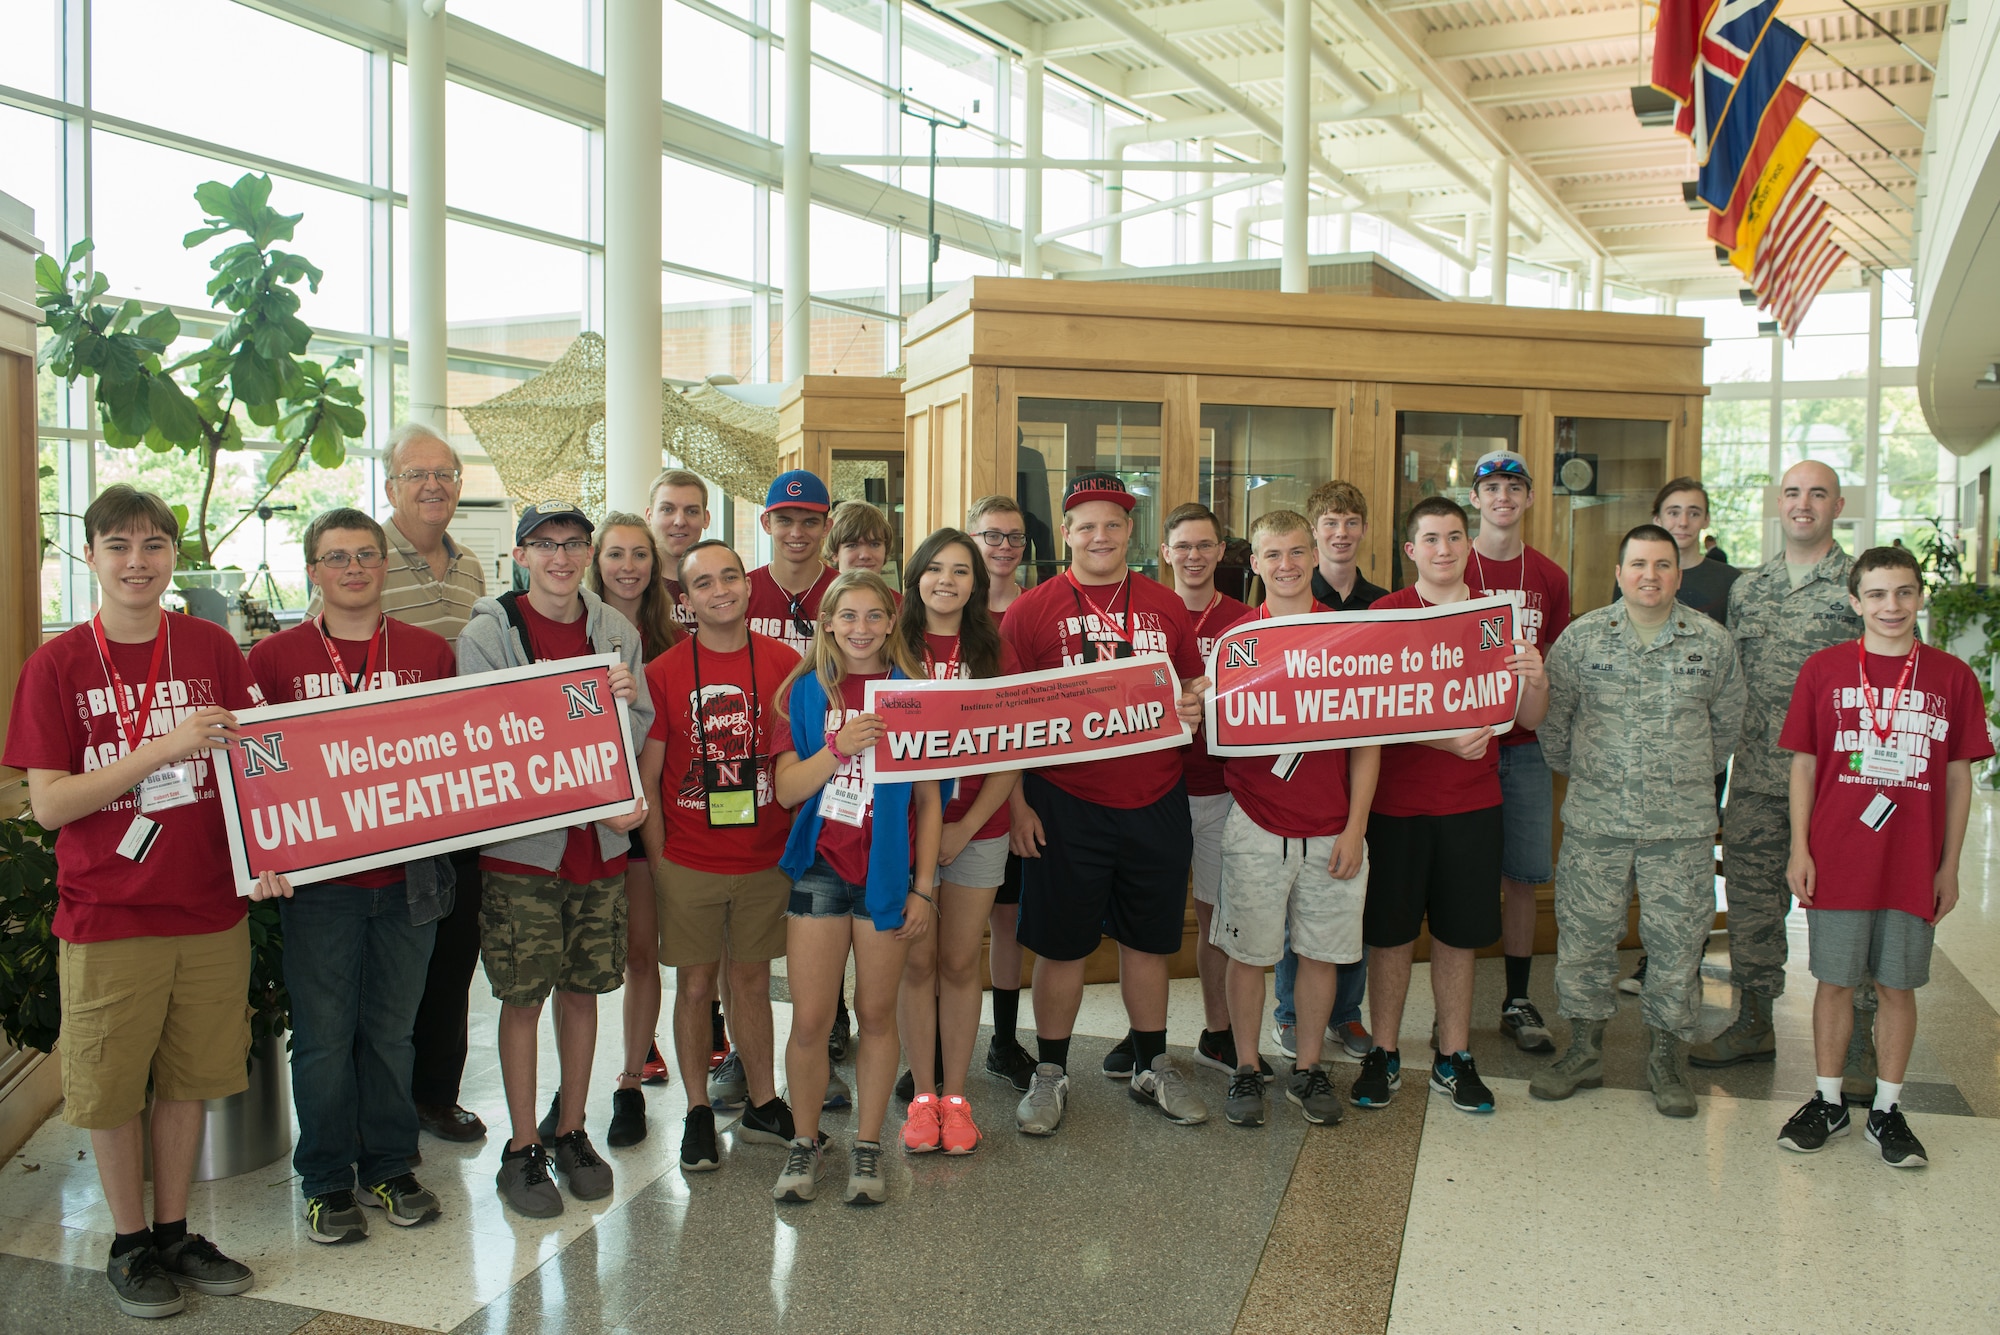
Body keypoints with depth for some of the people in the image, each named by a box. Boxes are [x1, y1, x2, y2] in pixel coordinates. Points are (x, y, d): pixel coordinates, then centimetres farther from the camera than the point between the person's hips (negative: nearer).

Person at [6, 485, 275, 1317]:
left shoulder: (212, 649, 1)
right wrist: (166, 748, -22)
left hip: (210, 910, 2)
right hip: (106, 917, -2)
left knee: (187, 1078, 14)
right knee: (112, 1088, 10)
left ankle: (175, 1232, 31)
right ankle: (129, 1244, 29)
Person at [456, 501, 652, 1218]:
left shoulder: (617, 632, 6)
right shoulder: (486, 634, -6)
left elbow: (638, 735, 10)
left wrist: (627, 703, -15)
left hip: (601, 842, 3)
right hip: (522, 843, -3)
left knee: (582, 990, 12)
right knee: (524, 997, 4)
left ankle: (570, 1130, 28)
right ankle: (523, 1149, 18)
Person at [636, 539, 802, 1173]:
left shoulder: (785, 664, -1)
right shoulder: (663, 673, -5)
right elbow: (646, 778, -1)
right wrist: (656, 862, -4)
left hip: (766, 858, 1)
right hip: (688, 861, -1)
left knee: (753, 978, 12)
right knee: (695, 983, 8)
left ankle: (762, 1105, 26)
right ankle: (698, 1112, 22)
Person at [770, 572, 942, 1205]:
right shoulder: (804, 690, 3)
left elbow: (928, 799, 3)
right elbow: (785, 789, -2)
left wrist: (924, 887, -1)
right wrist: (838, 747, -19)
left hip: (888, 872, 0)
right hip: (819, 868, 0)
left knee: (876, 1013, 8)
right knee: (810, 1019, 2)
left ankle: (867, 1146, 22)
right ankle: (805, 1141, 21)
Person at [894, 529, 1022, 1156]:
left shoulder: (994, 652, 3)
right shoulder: (894, 646, 2)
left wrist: (966, 827, -9)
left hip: (976, 830, 1)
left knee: (960, 962, 7)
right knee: (917, 962, 4)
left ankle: (955, 1093, 19)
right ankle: (922, 1094, 17)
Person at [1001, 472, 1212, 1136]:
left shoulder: (1165, 608, 8)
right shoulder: (1032, 609, -2)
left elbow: (1193, 689, 18)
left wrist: (1193, 707, -6)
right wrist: (1015, 801, -7)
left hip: (1155, 801, 3)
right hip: (1065, 805, -3)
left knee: (1148, 938, 14)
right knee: (1060, 943, 6)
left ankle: (1153, 1067, 31)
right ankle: (1050, 1073, 23)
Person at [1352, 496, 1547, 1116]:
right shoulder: (1384, 614, -2)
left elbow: (1529, 719, 6)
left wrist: (1535, 678, -16)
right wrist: (1443, 740, -23)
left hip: (1472, 802, 2)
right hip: (1396, 800, -2)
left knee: (1458, 934, 10)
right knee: (1390, 931, 6)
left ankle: (1453, 1058, 24)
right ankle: (1383, 1056, 20)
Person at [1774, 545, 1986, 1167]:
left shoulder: (1952, 677, 1)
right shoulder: (1824, 670, -1)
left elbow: (1959, 777, 5)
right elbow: (1803, 766, 3)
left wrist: (1950, 865, 4)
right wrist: (1799, 850, -2)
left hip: (1913, 867, 1)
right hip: (1837, 861, 0)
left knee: (1897, 986, 9)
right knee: (1835, 981, 8)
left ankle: (1886, 1110, 22)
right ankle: (1828, 1102, 22)